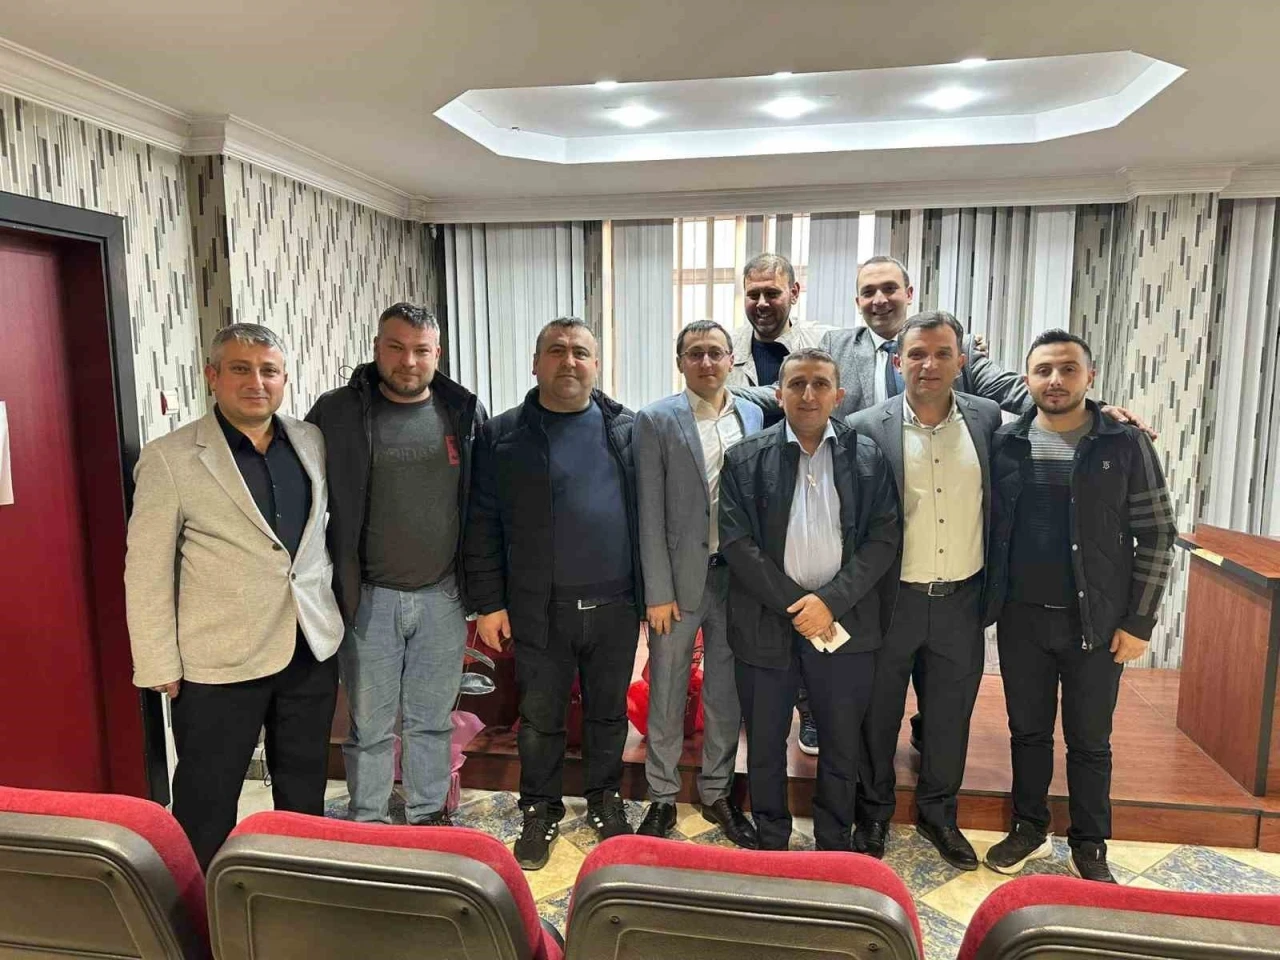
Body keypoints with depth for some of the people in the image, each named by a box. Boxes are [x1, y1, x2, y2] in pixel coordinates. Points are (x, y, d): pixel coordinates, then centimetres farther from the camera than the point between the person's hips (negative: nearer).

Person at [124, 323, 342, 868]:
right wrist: (160, 667, -9)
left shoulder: (311, 442, 4)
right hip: (219, 661, -4)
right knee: (207, 806, 10)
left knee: (305, 793, 19)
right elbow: (147, 572, -8)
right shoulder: (169, 458, -9)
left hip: (311, 648, 5)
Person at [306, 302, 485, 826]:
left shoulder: (465, 412, 1)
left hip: (442, 596, 2)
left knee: (433, 720, 16)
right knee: (370, 724, 11)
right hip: (367, 598, -2)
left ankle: (429, 814, 35)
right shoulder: (336, 413, -5)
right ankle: (366, 823, 31)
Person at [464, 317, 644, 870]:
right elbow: (482, 527, -1)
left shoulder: (627, 429, 4)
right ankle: (541, 810, 32)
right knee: (540, 717, 12)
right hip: (539, 610, -1)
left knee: (608, 711, 16)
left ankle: (604, 798, 38)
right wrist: (488, 603, -4)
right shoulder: (501, 437, -1)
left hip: (615, 604, 2)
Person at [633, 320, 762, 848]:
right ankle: (662, 797, 28)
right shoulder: (655, 421, -5)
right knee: (666, 696, 10)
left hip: (737, 575, 3)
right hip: (679, 575, -3)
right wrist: (659, 591, -10)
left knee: (727, 693, 15)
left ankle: (716, 791, 33)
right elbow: (651, 512, -8)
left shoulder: (754, 417, 4)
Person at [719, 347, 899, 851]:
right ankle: (770, 844, 33)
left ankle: (834, 848, 35)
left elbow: (883, 537, -3)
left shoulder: (867, 458, 3)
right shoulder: (745, 459, 0)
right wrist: (796, 605, -13)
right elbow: (736, 541, -7)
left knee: (842, 746, 14)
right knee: (765, 744, 12)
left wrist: (830, 601, -14)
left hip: (844, 623, 1)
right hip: (766, 622, 0)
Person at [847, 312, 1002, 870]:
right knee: (878, 715, 13)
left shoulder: (987, 420, -1)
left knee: (949, 717, 17)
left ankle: (938, 815, 39)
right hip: (890, 599, -2)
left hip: (961, 600, 3)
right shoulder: (866, 427, -9)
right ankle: (873, 815, 35)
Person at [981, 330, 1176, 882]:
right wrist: (986, 601, -1)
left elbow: (1156, 536, -3)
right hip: (1021, 619, 2)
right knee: (1027, 732, 15)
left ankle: (1089, 849, 29)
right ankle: (1029, 830, 33)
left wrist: (1139, 622, -7)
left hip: (1097, 623, -2)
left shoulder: (1126, 446, -4)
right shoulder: (1005, 444, 1)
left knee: (1089, 742, 11)